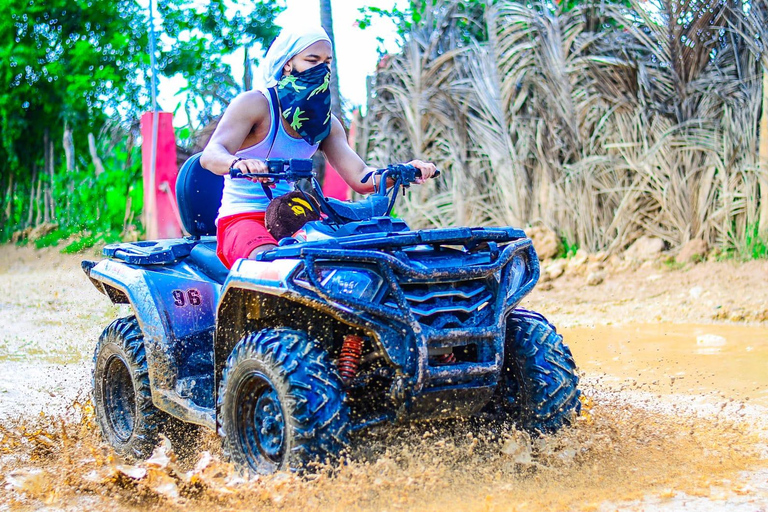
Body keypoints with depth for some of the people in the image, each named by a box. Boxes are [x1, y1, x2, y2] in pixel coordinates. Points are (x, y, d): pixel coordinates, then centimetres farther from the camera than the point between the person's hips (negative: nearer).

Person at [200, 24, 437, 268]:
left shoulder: (326, 121, 11)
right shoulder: (254, 103, -7)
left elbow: (359, 177, 4)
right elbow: (210, 154, -22)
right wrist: (237, 163, -47)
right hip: (242, 219, -6)